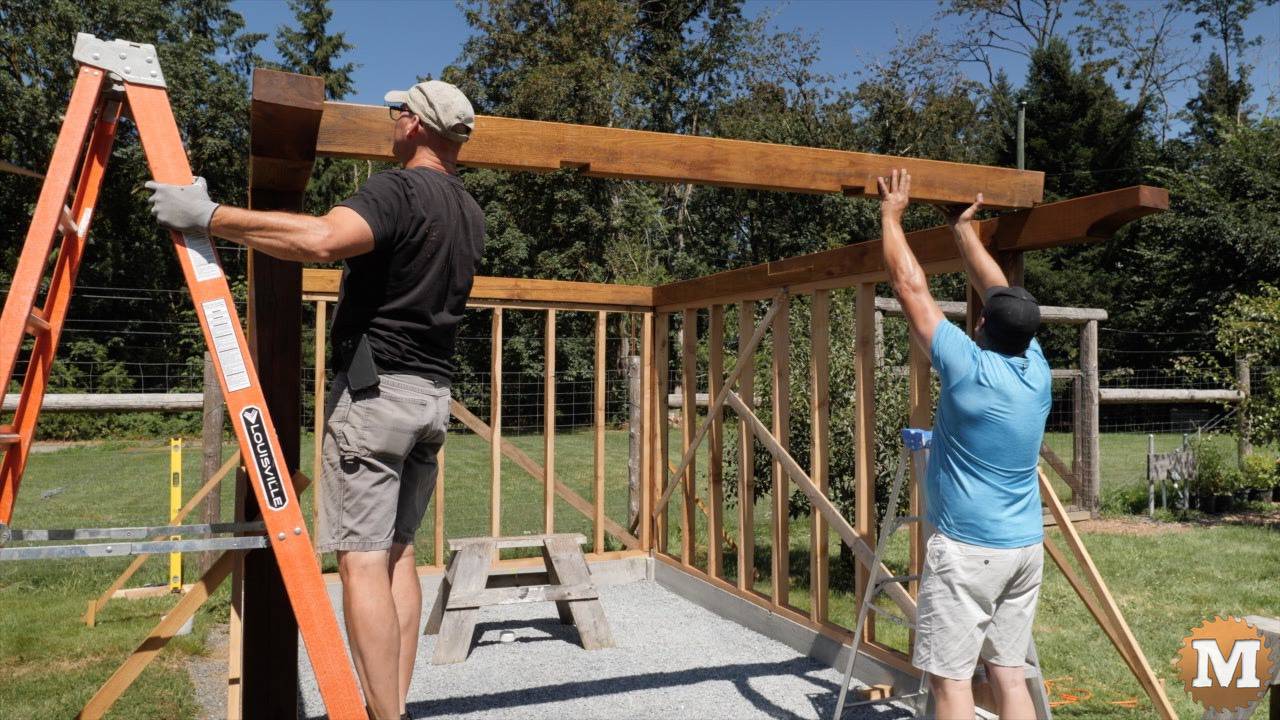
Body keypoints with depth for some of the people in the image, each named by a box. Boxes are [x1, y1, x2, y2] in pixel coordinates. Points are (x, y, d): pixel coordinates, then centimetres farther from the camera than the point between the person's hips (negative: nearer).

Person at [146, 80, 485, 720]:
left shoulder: (396, 189, -11)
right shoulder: (470, 215, 14)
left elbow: (320, 239, -29)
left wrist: (209, 217, -22)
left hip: (373, 389, -8)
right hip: (434, 394, 8)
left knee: (362, 558, -6)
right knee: (398, 551, 13)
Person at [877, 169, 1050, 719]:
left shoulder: (970, 367, -14)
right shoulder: (1036, 368, 2)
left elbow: (910, 286, -7)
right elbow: (1000, 290, 16)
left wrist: (891, 215, 5)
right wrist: (963, 228, 26)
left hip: (965, 549, -7)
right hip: (1026, 547, 7)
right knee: (1009, 674, 13)